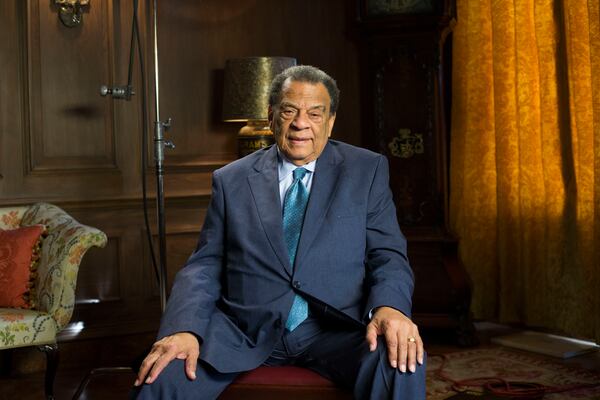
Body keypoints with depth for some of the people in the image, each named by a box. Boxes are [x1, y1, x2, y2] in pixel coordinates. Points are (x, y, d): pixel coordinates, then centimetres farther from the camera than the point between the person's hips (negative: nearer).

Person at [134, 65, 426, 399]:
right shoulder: (230, 180, 12)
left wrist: (389, 307, -19)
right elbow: (205, 265, 7)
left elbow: (388, 254, 4)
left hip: (334, 324, 0)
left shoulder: (367, 171, 10)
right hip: (243, 327, 1)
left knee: (403, 365, -30)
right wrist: (184, 329, -13)